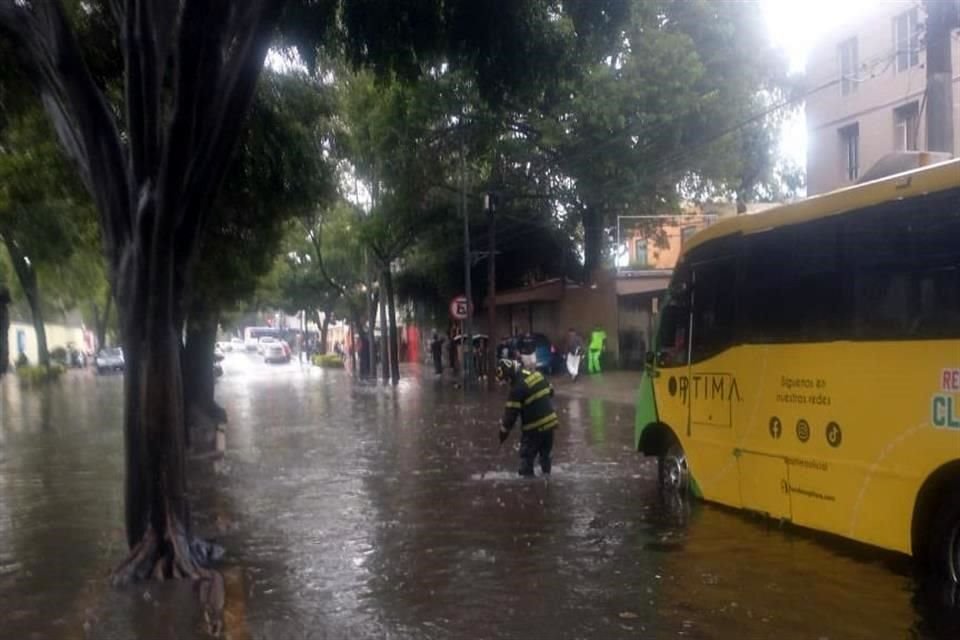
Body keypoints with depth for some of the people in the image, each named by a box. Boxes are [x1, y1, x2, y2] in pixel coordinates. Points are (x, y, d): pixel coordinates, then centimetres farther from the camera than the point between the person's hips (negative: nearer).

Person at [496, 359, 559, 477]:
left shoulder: (517, 388, -20)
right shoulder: (537, 374, 2)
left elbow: (511, 413, -17)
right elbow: (550, 391, 16)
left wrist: (504, 431, -8)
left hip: (534, 427, -7)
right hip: (550, 420, 7)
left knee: (527, 455, 4)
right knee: (546, 452, 22)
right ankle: (546, 473, 33)